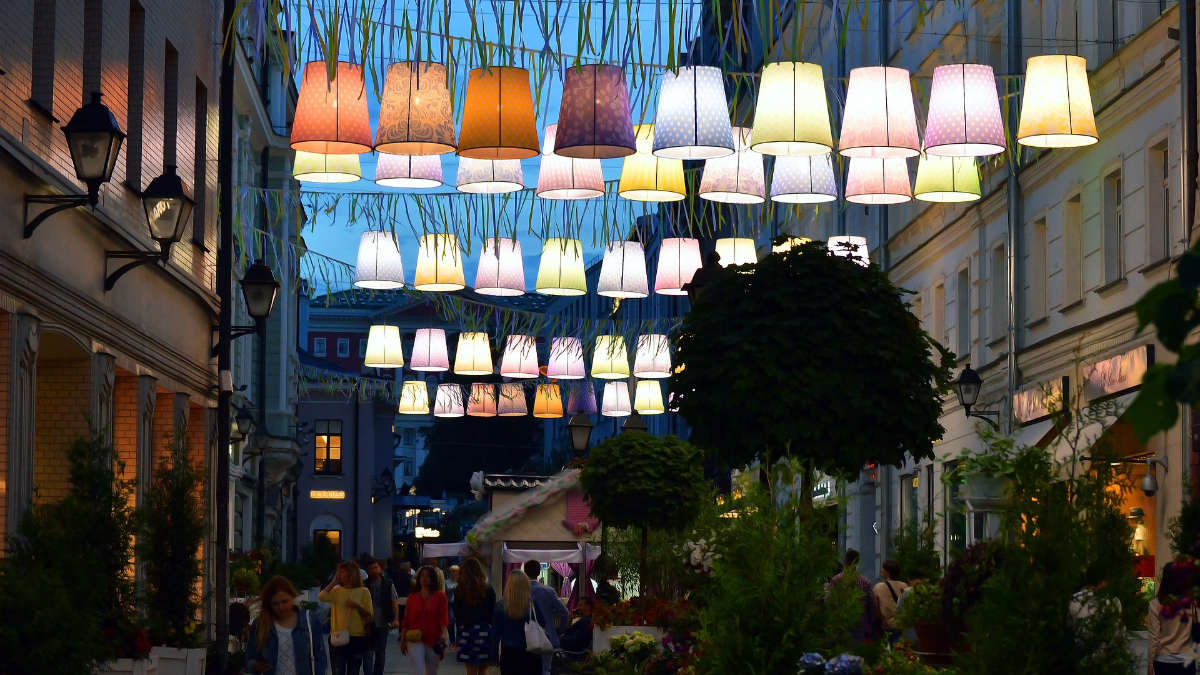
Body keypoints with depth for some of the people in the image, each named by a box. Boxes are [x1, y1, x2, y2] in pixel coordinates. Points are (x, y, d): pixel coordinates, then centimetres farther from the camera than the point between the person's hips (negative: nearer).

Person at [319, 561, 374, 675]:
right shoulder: (336, 590, 5)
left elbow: (370, 616, -1)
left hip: (356, 638, -1)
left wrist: (357, 606, -19)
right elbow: (321, 597, -14)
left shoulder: (363, 592, 0)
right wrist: (334, 581, -6)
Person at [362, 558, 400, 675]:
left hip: (383, 624, 1)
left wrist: (396, 619, -11)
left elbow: (395, 602, 1)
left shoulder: (388, 584, 3)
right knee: (368, 653, -6)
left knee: (380, 653, 10)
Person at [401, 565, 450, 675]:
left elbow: (443, 619, -4)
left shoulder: (440, 596, 3)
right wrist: (402, 640, 8)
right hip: (415, 640, 0)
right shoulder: (412, 597, 7)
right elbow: (406, 621, 10)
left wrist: (443, 635, -18)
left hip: (433, 641, 0)